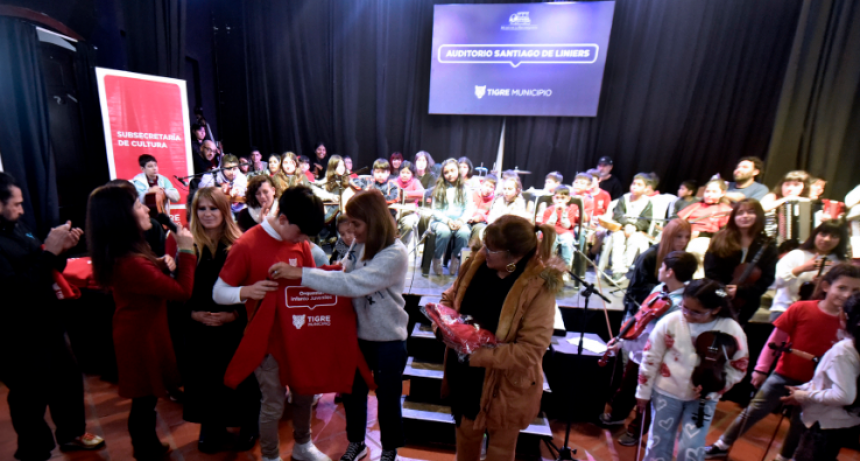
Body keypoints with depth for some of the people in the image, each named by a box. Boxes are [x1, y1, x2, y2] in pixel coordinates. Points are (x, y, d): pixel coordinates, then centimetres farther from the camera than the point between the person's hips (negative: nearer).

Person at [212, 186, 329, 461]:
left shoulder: (300, 243, -2)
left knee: (305, 394, 19)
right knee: (274, 405, 9)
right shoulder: (247, 245, -18)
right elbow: (218, 293, -12)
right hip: (267, 338, -5)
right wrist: (248, 291, -31)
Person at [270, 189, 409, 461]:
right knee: (352, 392, 21)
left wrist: (300, 273, -35)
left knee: (387, 398, 15)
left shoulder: (395, 254, -27)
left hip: (388, 340, -6)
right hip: (359, 333, 6)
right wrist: (341, 269, -18)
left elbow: (352, 284, -35)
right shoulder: (361, 244, -3)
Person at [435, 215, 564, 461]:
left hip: (506, 383, -4)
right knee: (466, 433, 31)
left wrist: (480, 356, -29)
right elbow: (455, 295, 5)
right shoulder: (479, 262, -12)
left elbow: (530, 350, -27)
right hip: (468, 376, 5)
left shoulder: (538, 287, -28)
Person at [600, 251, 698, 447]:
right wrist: (622, 340, 10)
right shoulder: (658, 289, -2)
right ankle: (617, 415, 52)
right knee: (625, 388, 27)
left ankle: (635, 430, 41)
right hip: (635, 350, 7)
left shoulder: (682, 303, -27)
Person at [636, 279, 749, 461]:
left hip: (703, 398, 0)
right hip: (666, 392, 0)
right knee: (658, 444, 12)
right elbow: (651, 357, -7)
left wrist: (713, 390, -17)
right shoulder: (670, 321, -16)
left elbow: (738, 369, -3)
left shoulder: (732, 331, -15)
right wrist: (643, 391, -2)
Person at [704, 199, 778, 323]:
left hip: (746, 306, 1)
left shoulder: (767, 248, 3)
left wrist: (739, 291, -18)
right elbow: (711, 273, -4)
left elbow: (766, 280, -4)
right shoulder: (720, 240, 0)